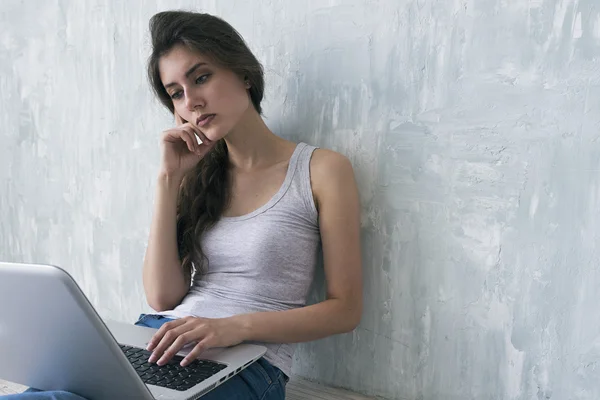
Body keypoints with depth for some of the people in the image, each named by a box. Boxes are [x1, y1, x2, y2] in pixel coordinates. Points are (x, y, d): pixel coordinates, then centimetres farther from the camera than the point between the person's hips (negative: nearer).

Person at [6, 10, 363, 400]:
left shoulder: (321, 169, -1)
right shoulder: (196, 173, 13)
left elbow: (346, 308, -2)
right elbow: (163, 298, 3)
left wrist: (237, 326, -16)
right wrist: (169, 179, -1)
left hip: (249, 361, -4)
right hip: (162, 348, 5)